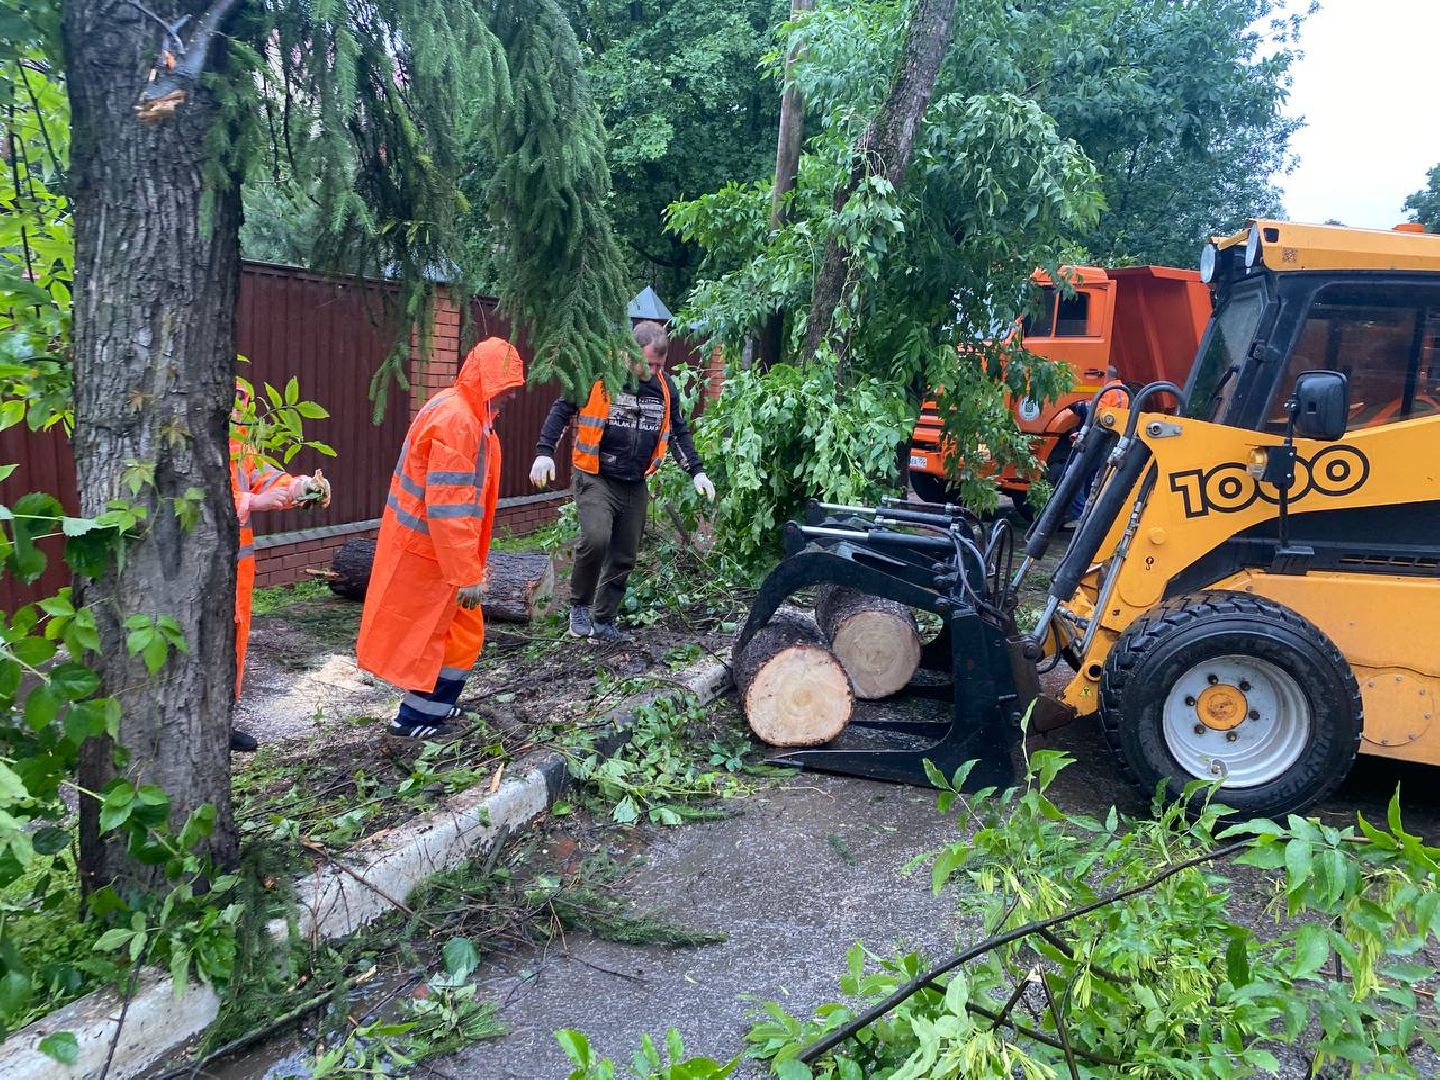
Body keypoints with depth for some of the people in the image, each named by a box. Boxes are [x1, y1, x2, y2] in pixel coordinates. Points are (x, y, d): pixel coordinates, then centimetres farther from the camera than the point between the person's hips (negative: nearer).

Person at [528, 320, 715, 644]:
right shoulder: (599, 376, -10)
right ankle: (579, 605, -2)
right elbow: (562, 410, -4)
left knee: (623, 558, 8)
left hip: (635, 486, 5)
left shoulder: (665, 387, 5)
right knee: (595, 539, -26)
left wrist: (697, 472, 11)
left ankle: (603, 623, 23)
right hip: (596, 479, -5)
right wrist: (545, 452, -15)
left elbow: (679, 432, 18)